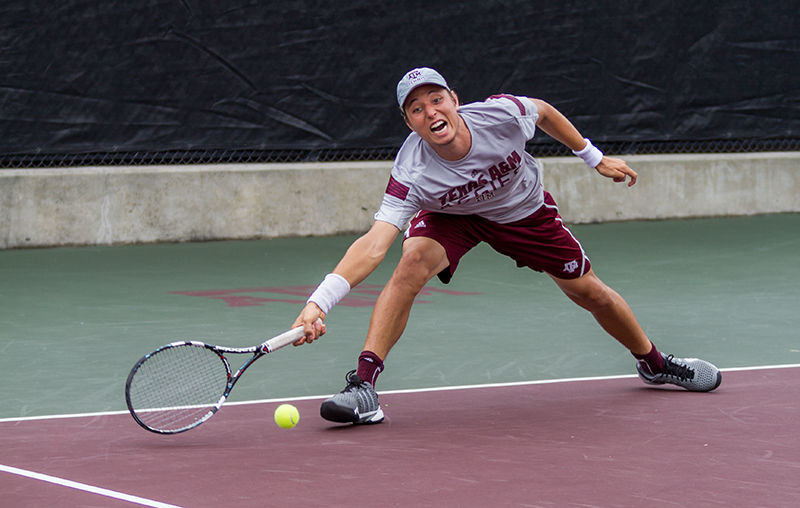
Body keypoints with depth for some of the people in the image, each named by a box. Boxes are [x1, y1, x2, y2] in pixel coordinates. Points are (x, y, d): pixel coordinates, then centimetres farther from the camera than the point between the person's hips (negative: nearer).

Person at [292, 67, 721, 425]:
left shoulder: (501, 114, -34)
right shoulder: (412, 175, -38)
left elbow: (543, 111, -9)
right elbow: (374, 243, -47)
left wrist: (595, 158, 2)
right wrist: (319, 302, -60)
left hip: (524, 211, 2)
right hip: (450, 216, -2)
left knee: (591, 293, 8)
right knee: (413, 260, -32)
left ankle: (654, 363, 39)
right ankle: (362, 386, -30)